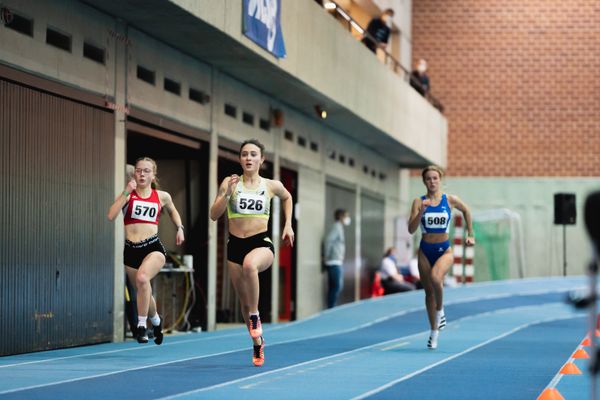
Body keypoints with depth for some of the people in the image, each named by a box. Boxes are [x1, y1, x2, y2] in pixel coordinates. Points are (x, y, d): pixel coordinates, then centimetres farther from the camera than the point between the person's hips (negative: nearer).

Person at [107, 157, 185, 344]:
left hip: (153, 247, -2)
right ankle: (156, 321, 46)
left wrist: (179, 228, 14)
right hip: (131, 250, 2)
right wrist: (126, 192, -16)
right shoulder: (128, 194, 3)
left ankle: (142, 325, -23)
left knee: (142, 278, -32)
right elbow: (111, 215, -13)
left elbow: (172, 211, 29)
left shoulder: (162, 196, 7)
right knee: (144, 291, 14)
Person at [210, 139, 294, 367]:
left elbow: (287, 198, 26)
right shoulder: (230, 183, 0)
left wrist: (288, 225, 17)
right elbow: (214, 215, -6)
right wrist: (227, 194, -20)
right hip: (235, 245, 2)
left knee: (249, 264, -39)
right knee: (244, 302, 8)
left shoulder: (272, 186, 3)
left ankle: (255, 316, -22)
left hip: (261, 243, -2)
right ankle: (258, 343, 30)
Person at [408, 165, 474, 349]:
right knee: (429, 291, 9)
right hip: (425, 251, 2)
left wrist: (470, 235, 17)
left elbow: (466, 210, 16)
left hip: (444, 250, -2)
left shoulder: (450, 200, -3)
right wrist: (422, 211, -23)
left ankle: (440, 311, -6)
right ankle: (434, 333, 23)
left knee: (435, 278, -32)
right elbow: (411, 229, -10)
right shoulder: (419, 202, -3)